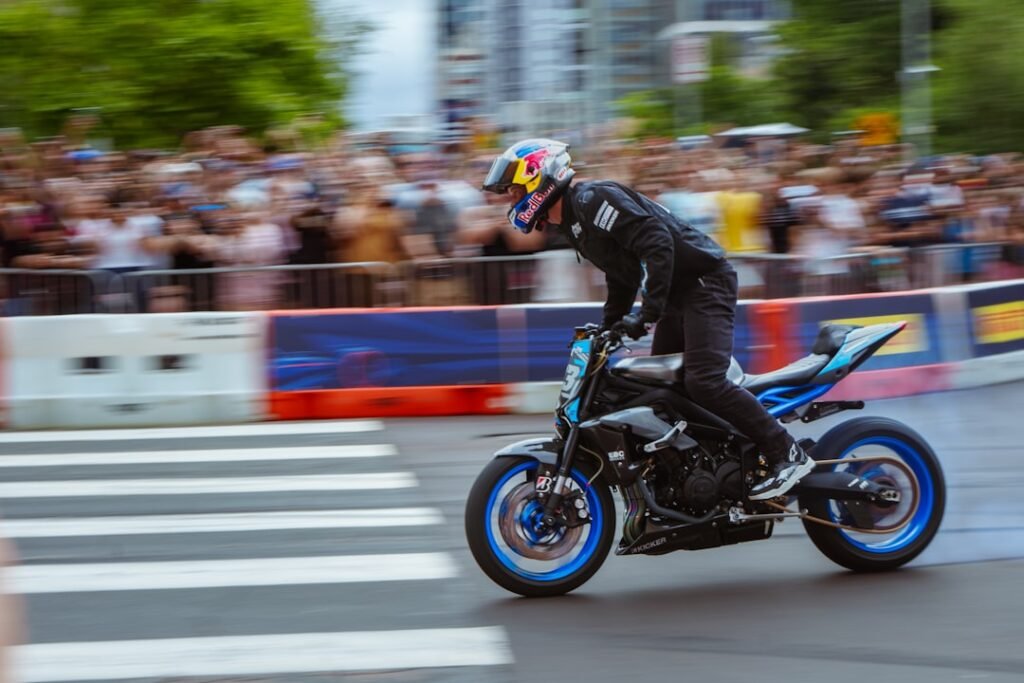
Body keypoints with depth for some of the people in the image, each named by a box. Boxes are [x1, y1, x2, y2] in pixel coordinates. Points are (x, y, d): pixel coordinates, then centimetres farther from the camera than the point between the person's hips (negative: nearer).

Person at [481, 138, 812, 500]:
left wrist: (646, 314, -28)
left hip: (704, 280, -11)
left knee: (703, 381, -22)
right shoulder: (571, 223, 17)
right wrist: (606, 328, 22)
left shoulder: (592, 199, -15)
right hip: (677, 295, 11)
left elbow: (657, 243, -26)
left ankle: (788, 453, -16)